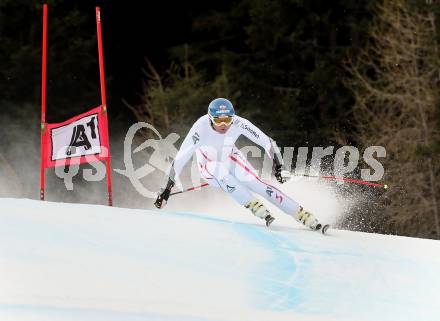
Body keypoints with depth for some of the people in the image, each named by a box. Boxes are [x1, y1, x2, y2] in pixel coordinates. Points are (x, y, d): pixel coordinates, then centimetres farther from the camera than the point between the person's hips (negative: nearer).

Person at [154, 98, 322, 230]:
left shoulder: (239, 124, -30)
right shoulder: (201, 128, -36)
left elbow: (267, 142, -24)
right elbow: (181, 157, -34)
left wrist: (279, 166, -36)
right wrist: (167, 187, -36)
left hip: (231, 159, 1)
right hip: (209, 164, -1)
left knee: (256, 184, -18)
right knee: (224, 177, -35)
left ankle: (306, 218, -19)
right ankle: (261, 211, -31)